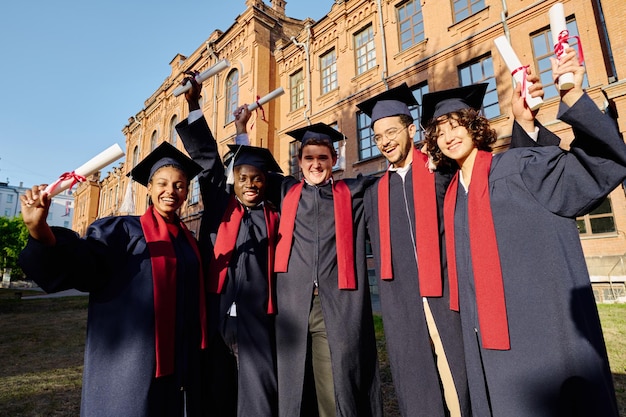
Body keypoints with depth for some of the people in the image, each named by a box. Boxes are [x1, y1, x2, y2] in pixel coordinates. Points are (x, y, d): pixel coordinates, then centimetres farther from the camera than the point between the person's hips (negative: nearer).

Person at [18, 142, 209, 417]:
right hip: (130, 361, -4)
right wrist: (40, 230, -38)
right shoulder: (123, 230, -4)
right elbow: (84, 265, -22)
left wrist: (198, 350, 7)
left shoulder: (188, 240, 9)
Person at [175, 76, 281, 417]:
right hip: (216, 314, 1)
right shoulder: (219, 203, 9)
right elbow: (206, 156, 4)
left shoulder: (274, 216, 9)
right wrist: (194, 105, 1)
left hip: (256, 319, 0)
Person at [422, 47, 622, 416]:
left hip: (539, 328, -5)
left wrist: (572, 97, -29)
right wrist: (467, 319, 12)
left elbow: (602, 160, -15)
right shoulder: (452, 196, 11)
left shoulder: (519, 166, -3)